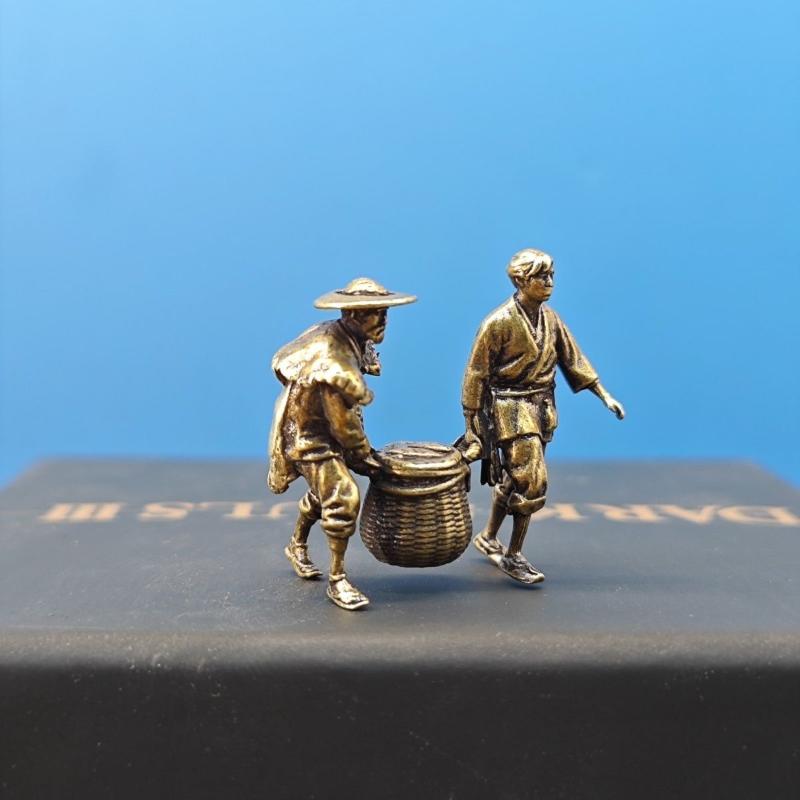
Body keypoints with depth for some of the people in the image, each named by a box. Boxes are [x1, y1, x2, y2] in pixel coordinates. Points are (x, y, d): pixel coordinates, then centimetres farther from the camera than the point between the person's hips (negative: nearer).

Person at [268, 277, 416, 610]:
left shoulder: (338, 335, -4)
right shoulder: (334, 362, -34)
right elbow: (342, 422, -27)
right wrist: (366, 454, -14)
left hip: (325, 429, 10)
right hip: (311, 437, -10)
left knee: (323, 492, 26)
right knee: (342, 498, -15)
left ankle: (297, 547, 50)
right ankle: (337, 580, -3)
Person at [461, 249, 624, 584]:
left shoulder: (550, 319, 6)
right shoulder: (499, 322, -15)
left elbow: (573, 359, 12)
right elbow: (476, 376, -12)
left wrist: (605, 396, 7)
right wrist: (471, 427, -12)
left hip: (541, 409, 7)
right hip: (511, 411, -7)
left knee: (511, 480, 17)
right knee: (532, 482, -11)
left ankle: (488, 538, 36)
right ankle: (513, 557, 3)